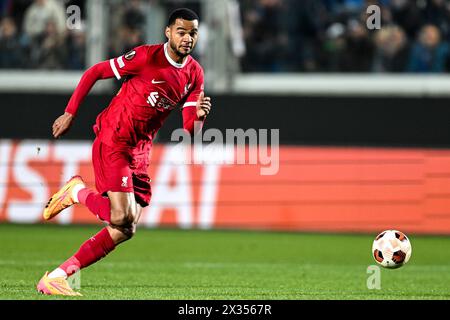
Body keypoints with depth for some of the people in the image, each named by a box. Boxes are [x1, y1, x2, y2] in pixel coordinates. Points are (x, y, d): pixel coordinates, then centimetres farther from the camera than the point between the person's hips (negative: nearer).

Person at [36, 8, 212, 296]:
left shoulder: (195, 74, 4)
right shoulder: (146, 56, -13)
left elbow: (189, 129, 4)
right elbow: (94, 73, -5)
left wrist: (199, 116, -19)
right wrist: (70, 114, -6)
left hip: (140, 152, 7)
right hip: (112, 140, -7)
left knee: (125, 231, 1)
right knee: (123, 217, -22)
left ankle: (56, 277, 5)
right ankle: (77, 191, 7)